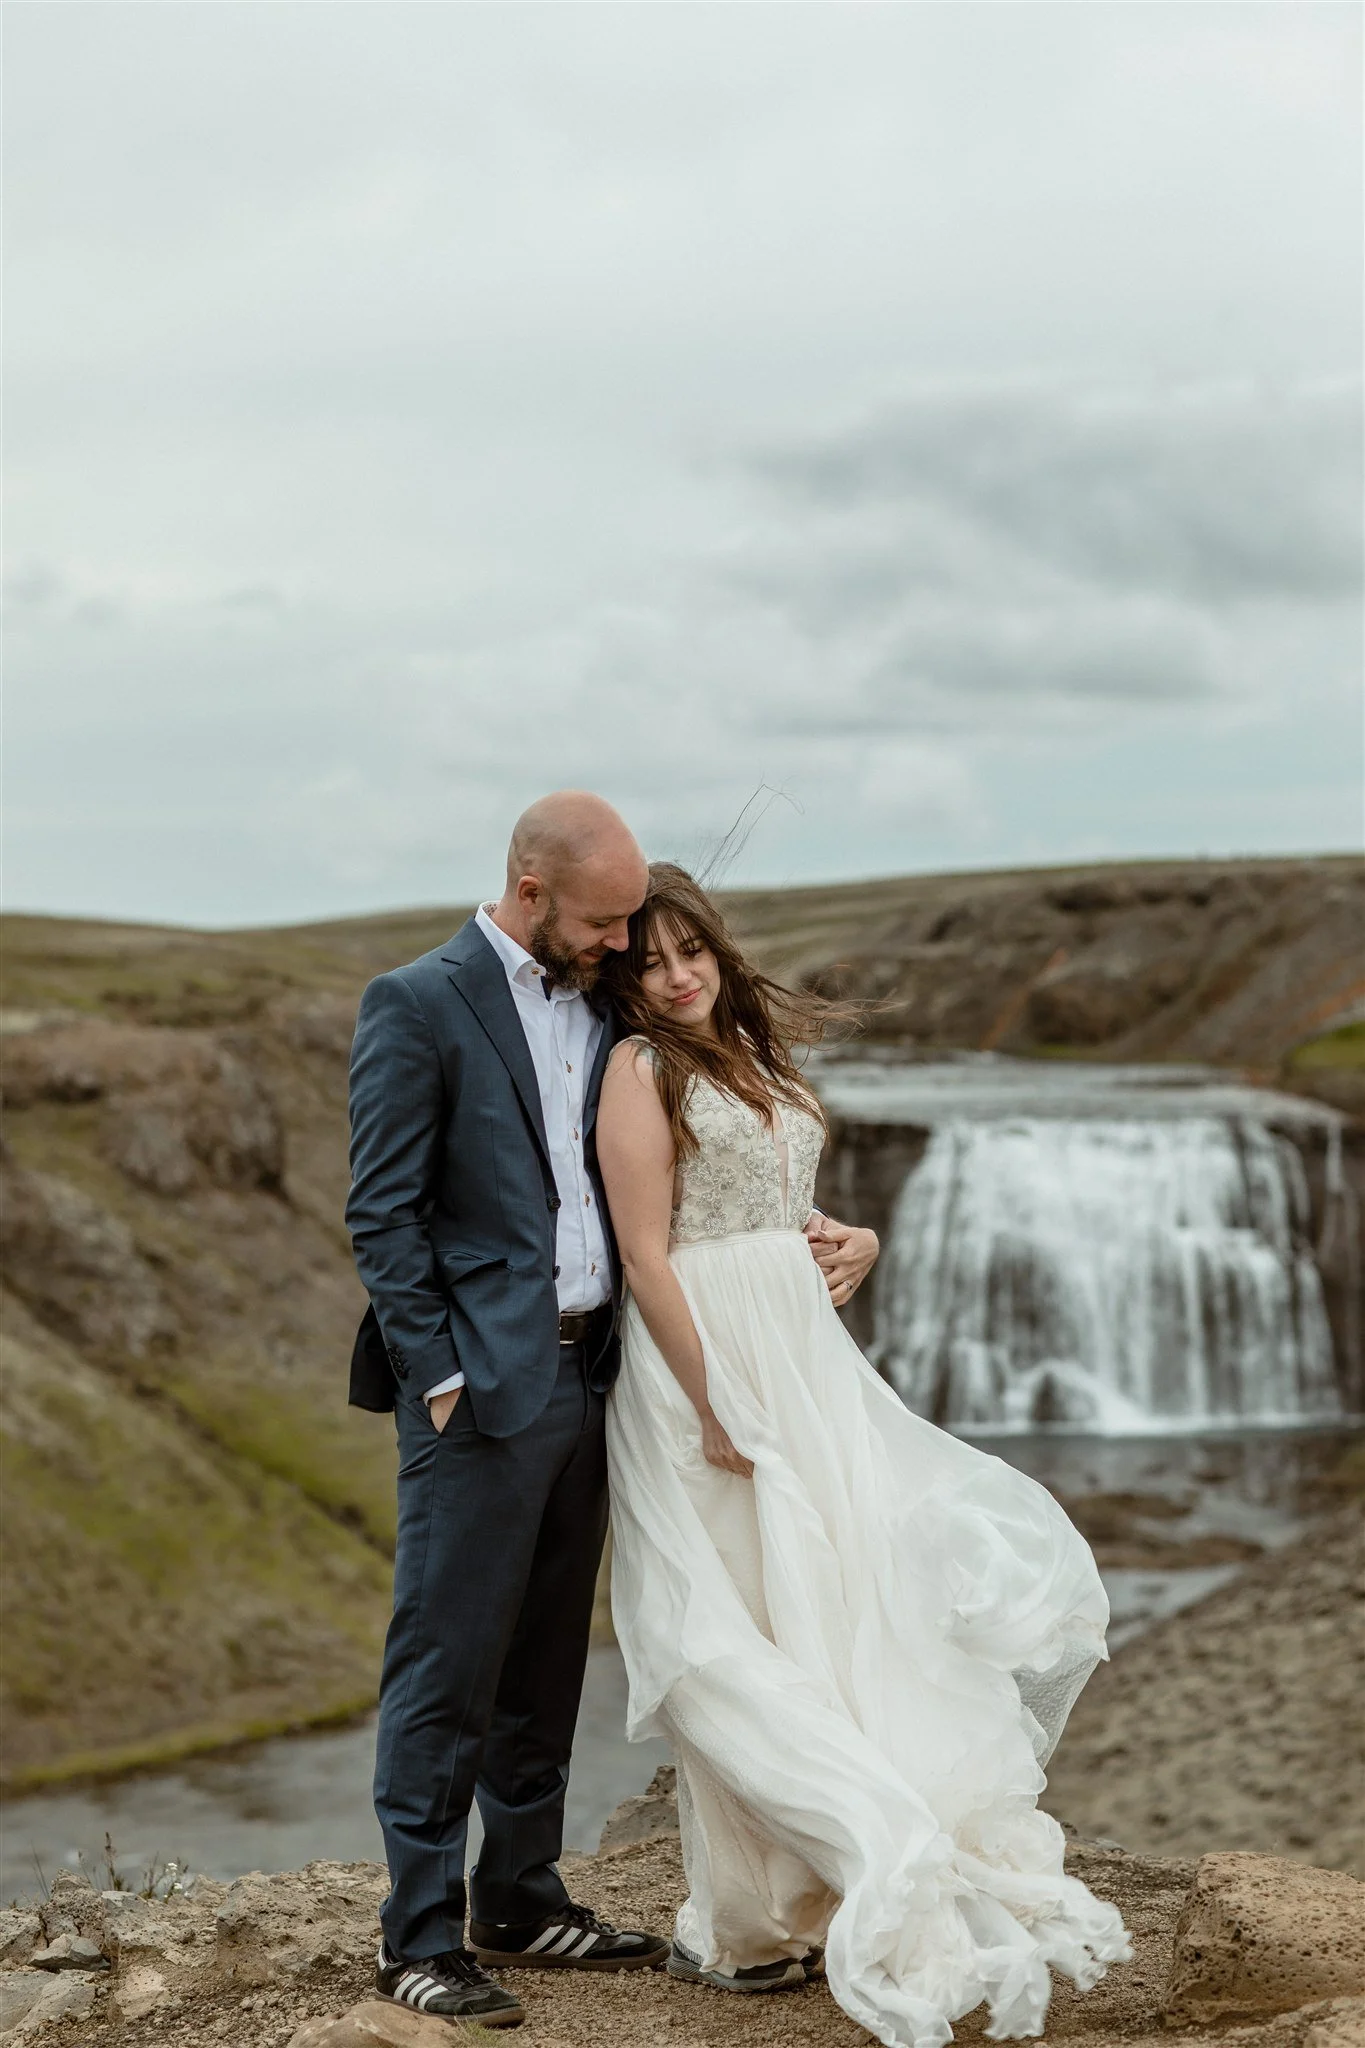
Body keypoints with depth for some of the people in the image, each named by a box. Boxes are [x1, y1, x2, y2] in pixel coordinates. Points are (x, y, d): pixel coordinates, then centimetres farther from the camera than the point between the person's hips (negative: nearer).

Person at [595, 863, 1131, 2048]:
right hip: (704, 1362, -7)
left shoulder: (762, 1055, 14)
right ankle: (739, 1929, 5)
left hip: (808, 1360, 7)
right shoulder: (642, 1070, -8)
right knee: (745, 1644, -3)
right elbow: (645, 1255, -14)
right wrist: (714, 1406, -18)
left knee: (842, 1612, 4)